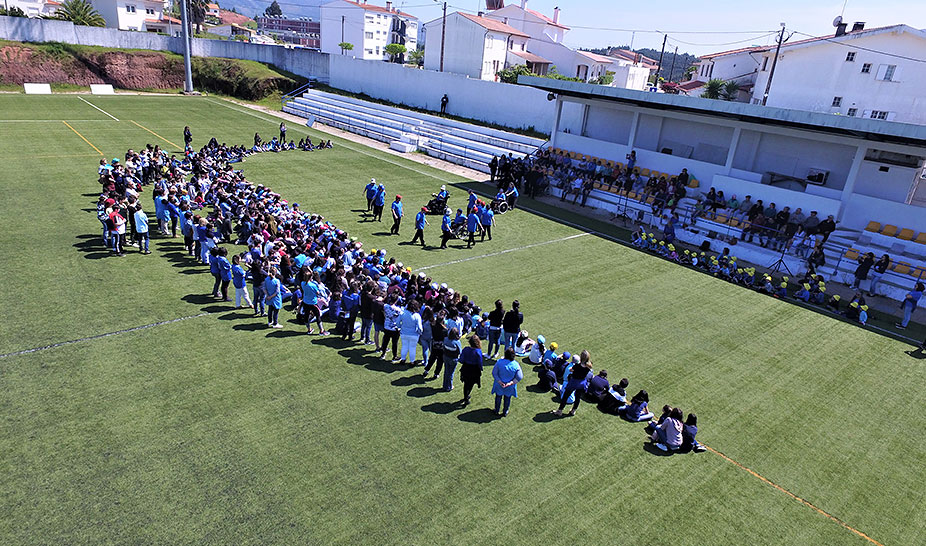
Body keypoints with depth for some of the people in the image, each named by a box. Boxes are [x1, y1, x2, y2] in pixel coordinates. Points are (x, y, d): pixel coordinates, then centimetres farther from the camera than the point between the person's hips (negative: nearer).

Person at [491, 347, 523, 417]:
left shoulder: (499, 362, -24)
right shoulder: (516, 365, -23)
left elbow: (494, 373, -18)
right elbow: (519, 377, -18)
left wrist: (499, 381, -15)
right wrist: (511, 383, -16)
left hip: (499, 385, 0)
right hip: (510, 387, 0)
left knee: (498, 397, 25)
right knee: (507, 399, 24)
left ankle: (496, 411, 43)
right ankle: (505, 413, 41)